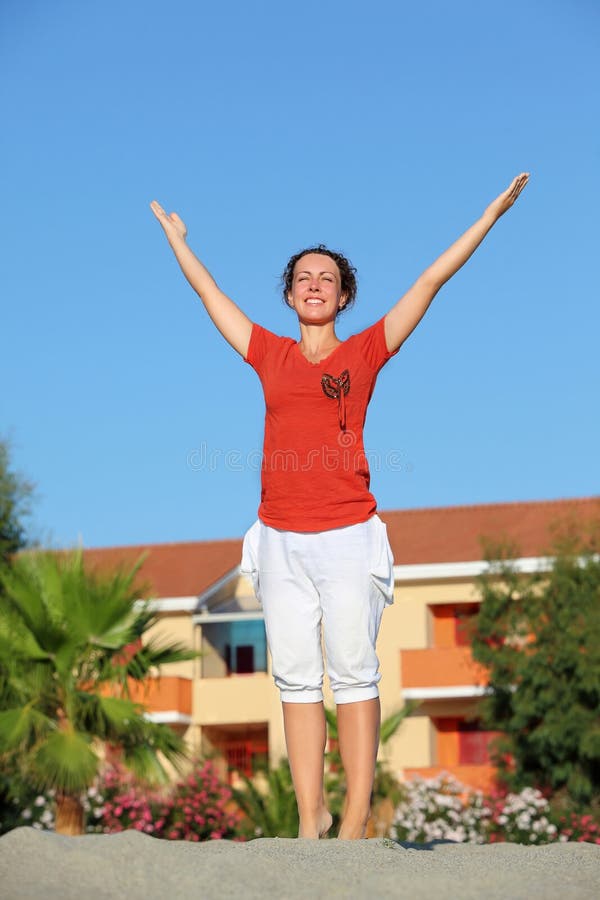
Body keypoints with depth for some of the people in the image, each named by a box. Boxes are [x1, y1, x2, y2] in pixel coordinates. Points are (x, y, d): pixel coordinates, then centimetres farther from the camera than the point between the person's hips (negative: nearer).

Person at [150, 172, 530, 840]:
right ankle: (310, 817, 8)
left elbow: (430, 282, 8)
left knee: (353, 677, -2)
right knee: (296, 680, 3)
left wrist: (492, 214, 10)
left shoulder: (365, 352, 7)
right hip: (281, 540, 3)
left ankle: (355, 821, 1)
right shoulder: (271, 355, 13)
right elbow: (209, 293, 26)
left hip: (347, 537, -3)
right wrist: (177, 239, 37)